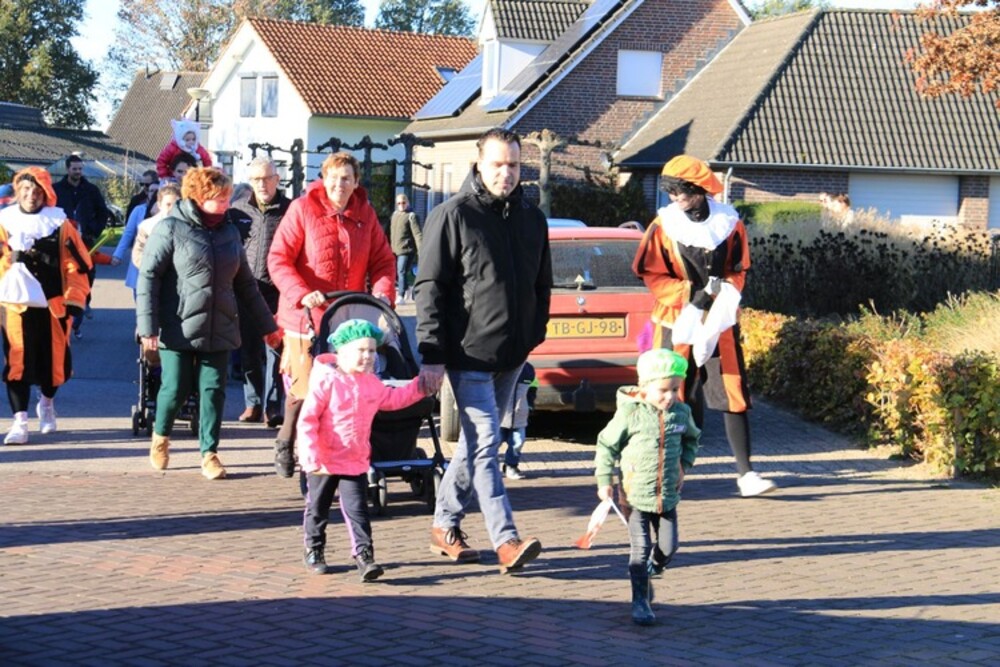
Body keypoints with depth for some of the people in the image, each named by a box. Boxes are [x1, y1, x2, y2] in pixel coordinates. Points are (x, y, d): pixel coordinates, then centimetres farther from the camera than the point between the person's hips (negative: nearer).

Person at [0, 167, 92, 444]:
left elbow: (75, 264, 0)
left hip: (53, 304, 1)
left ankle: (47, 403, 39)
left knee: (54, 359, 11)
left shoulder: (60, 224, 2)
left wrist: (74, 300, -5)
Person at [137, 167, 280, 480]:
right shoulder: (170, 229, -5)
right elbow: (148, 277, -8)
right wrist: (148, 326, -15)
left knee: (214, 391, 2)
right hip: (178, 329, -4)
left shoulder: (229, 232, 12)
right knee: (175, 389, 1)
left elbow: (245, 283, 18)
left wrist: (267, 324, 19)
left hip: (219, 330, 4)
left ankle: (209, 453, 11)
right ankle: (160, 436, 28)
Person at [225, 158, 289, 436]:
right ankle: (253, 403, 18)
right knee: (249, 351, 8)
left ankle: (272, 406, 0)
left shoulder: (289, 210, 0)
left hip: (277, 291, -3)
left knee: (275, 350, -4)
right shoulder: (238, 209, 9)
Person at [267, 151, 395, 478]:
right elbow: (278, 259, -7)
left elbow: (382, 261, 12)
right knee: (304, 386, -1)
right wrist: (302, 294, -19)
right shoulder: (303, 209, -3)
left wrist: (382, 293, -7)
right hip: (305, 317, -3)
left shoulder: (365, 214, 9)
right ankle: (285, 445, 23)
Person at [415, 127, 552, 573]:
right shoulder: (454, 216, -7)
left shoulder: (532, 219, 11)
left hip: (512, 355, 6)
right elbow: (430, 288, -8)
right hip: (469, 352, -6)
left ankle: (445, 525, 26)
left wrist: (534, 336, 12)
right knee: (484, 442, -10)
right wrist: (432, 357, -13)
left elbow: (542, 285, 22)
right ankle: (506, 541, -14)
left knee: (476, 441, 14)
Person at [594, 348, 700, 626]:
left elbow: (691, 441, 23)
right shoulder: (630, 413, -12)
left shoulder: (681, 413, 1)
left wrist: (683, 466, 10)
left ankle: (645, 574, 36)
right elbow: (606, 445, -2)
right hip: (635, 495, -4)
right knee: (640, 548, -4)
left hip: (668, 496, 4)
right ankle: (640, 599, 6)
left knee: (668, 546, 7)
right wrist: (604, 481, -5)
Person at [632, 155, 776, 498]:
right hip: (677, 321, -1)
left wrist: (725, 292, -11)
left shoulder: (729, 222, 1)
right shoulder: (664, 225, -4)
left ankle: (745, 473, -1)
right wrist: (689, 294, -14)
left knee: (732, 393, -3)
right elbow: (652, 274, -2)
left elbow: (739, 270, 9)